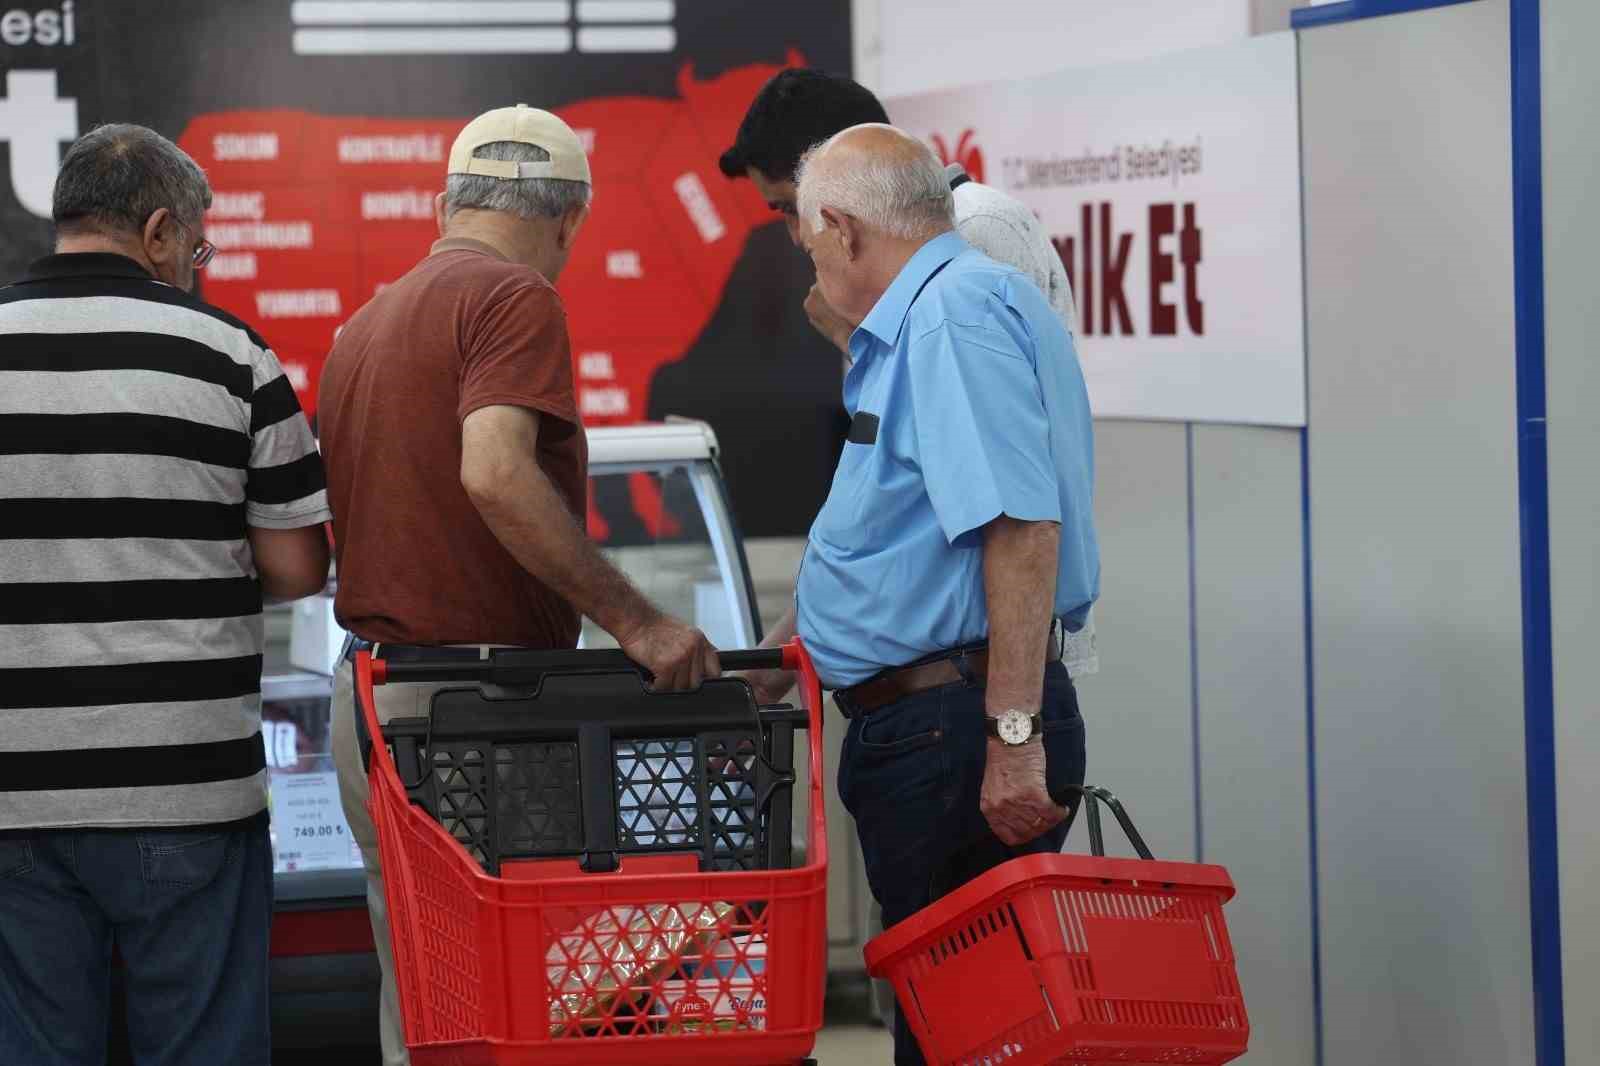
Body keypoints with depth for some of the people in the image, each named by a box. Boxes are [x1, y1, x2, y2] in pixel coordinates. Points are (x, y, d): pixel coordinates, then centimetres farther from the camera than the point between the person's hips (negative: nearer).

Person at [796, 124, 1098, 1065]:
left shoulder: (956, 312, -12)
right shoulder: (932, 315, 21)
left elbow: (1021, 526, -23)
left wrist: (1014, 734, -27)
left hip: (956, 734, -11)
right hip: (933, 728, 11)